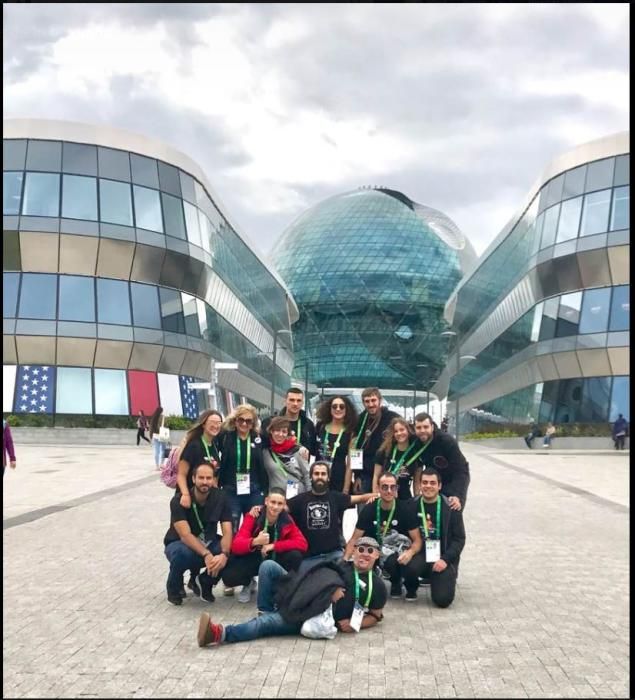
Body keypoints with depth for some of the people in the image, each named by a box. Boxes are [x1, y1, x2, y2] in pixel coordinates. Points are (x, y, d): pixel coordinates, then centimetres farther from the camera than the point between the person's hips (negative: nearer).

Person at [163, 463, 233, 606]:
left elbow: (227, 532, -20)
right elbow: (185, 535, -30)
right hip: (179, 544, -3)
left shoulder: (221, 498, -14)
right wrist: (206, 555, -44)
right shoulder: (179, 500, -22)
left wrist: (224, 554, -40)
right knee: (182, 553, -39)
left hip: (208, 543, 3)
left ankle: (205, 582, 2)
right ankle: (174, 586, -4)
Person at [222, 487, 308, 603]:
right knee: (228, 576, -29)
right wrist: (255, 541, -48)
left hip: (275, 559, 1)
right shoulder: (253, 516, -18)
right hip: (252, 559, -1)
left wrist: (273, 546, -30)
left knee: (296, 556, -30)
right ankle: (248, 584, 8)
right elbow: (236, 545, -27)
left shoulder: (287, 520, -13)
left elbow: (302, 543, -23)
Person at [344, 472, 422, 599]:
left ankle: (411, 587, 3)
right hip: (379, 551, 1)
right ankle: (396, 583, 4)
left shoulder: (405, 509, -13)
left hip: (401, 552, 0)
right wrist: (345, 559, -24)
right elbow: (355, 539, -7)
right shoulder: (369, 510, -9)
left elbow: (417, 540, -14)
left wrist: (410, 552, -37)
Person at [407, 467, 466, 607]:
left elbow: (459, 539, -4)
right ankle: (411, 589, 3)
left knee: (443, 599, -18)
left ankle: (440, 579, 19)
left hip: (443, 558, -1)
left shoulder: (451, 508, -4)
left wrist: (445, 559, -16)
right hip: (420, 554, 1)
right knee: (411, 567, -34)